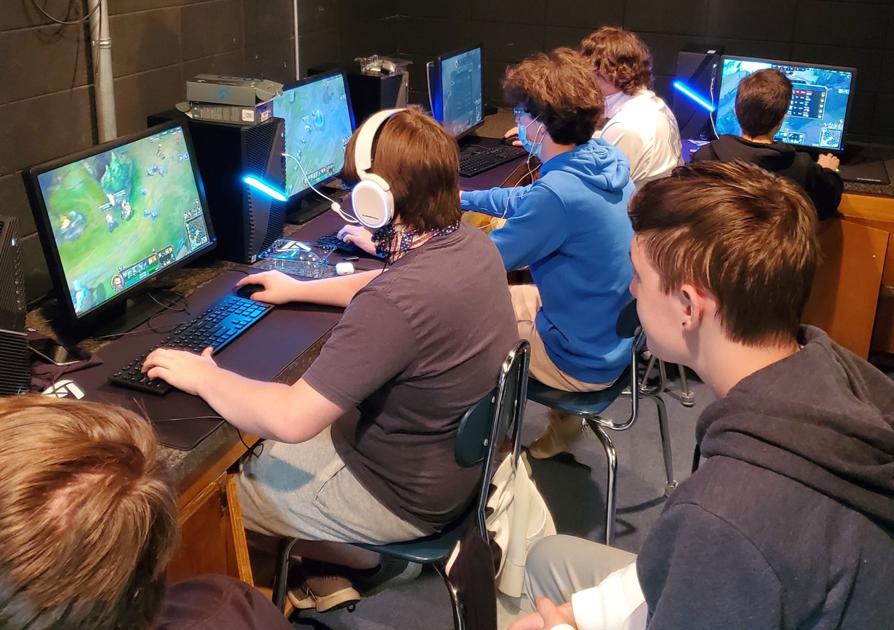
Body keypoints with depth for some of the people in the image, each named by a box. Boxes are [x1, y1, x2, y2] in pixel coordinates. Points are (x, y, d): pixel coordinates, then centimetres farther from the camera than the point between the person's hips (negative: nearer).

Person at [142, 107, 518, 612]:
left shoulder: (396, 303, -36)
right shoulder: (472, 244, -7)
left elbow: (290, 420, -31)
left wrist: (203, 377, -15)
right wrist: (299, 289, 18)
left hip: (407, 496, -8)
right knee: (265, 450, 24)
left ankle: (349, 560, 29)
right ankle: (346, 556, 31)